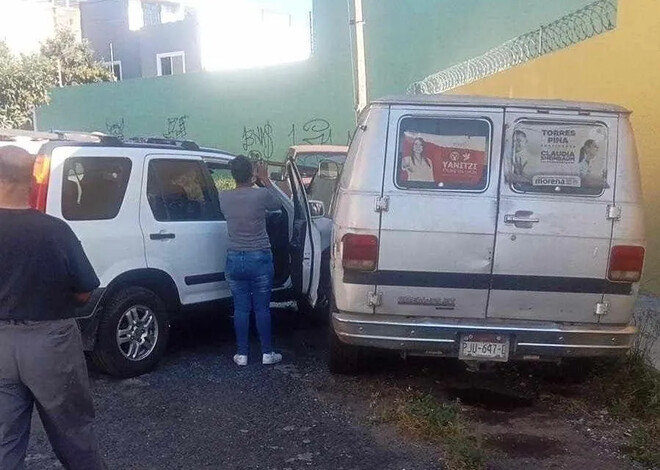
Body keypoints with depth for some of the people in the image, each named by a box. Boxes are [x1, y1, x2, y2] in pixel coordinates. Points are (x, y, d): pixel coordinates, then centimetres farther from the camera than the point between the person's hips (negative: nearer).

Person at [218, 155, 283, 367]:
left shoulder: (223, 197, -4)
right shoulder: (261, 194, -14)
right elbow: (278, 203, 8)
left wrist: (252, 182, 23)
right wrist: (265, 180, 16)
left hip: (234, 260, 3)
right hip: (260, 259, -2)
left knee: (241, 307, 11)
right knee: (262, 308, 8)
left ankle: (242, 354, 16)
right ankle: (267, 353, 17)